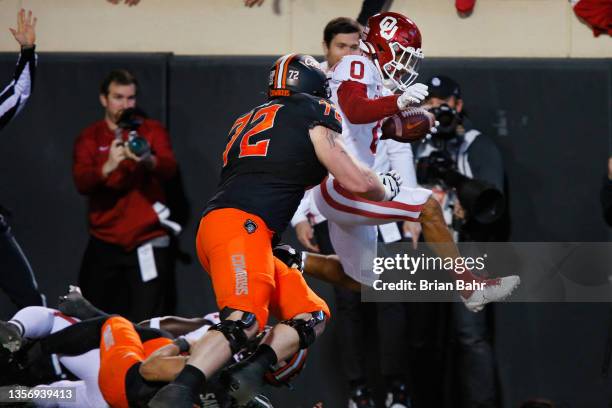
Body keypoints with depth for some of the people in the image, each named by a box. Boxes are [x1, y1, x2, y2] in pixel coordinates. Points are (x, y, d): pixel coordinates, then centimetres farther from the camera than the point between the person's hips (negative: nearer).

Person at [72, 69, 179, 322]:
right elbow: (82, 183, -11)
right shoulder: (89, 138, 5)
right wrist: (107, 167, -33)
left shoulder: (152, 131, 6)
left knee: (147, 324, -9)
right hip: (105, 242, 1)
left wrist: (149, 161, -36)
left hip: (147, 241, -1)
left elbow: (169, 169, -13)